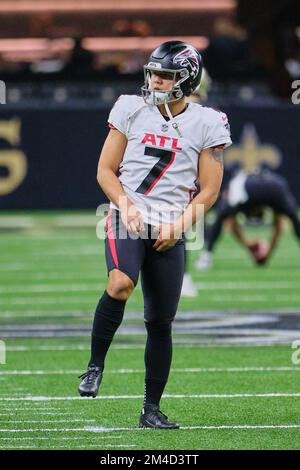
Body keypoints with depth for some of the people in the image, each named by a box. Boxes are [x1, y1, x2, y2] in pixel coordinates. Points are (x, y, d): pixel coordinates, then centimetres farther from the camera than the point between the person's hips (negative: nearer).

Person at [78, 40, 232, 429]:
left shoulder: (206, 124, 4)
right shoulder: (131, 110, 5)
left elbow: (208, 191, 6)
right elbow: (105, 170, 7)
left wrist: (179, 225, -8)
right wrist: (125, 205, -10)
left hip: (170, 232, 1)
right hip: (127, 220, -1)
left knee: (160, 323, 3)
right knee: (120, 284, -30)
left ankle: (151, 409, 14)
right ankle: (95, 365, -14)